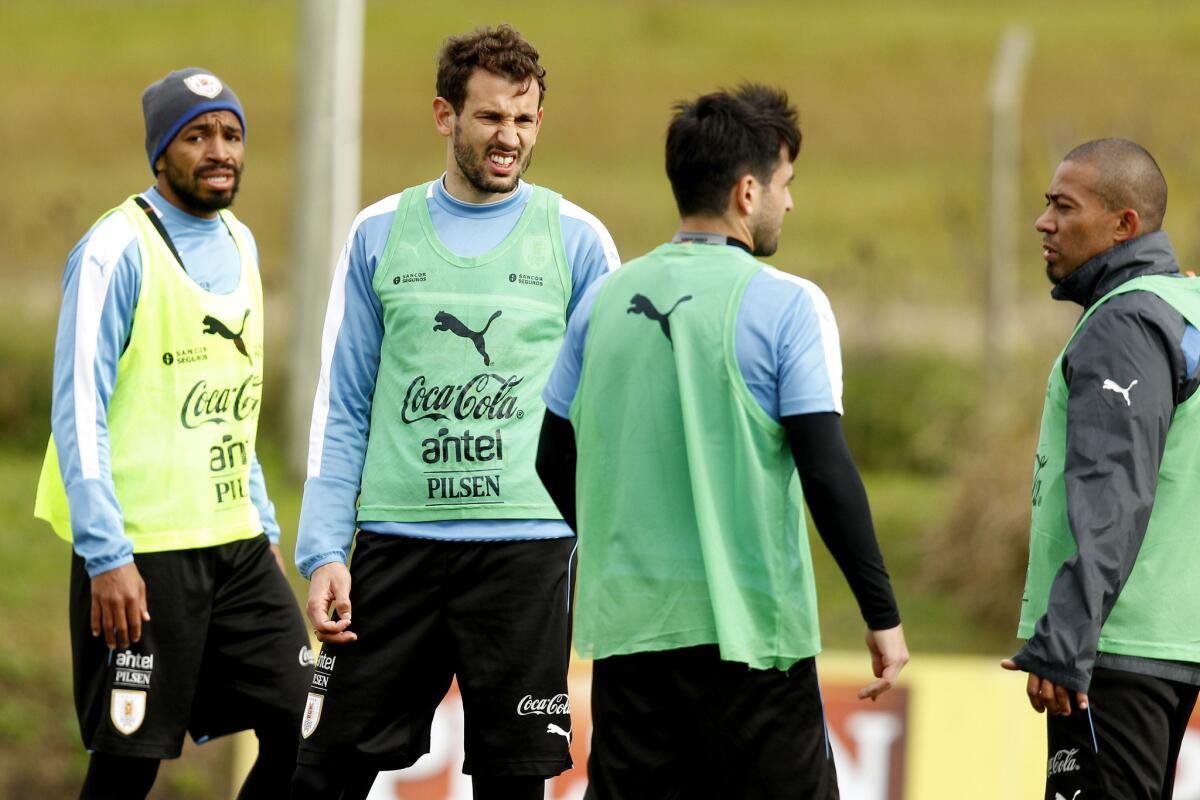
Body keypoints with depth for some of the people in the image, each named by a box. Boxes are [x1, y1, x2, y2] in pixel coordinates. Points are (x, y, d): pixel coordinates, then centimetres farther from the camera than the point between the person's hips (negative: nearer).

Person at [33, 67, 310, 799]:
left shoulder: (239, 245, 13)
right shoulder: (118, 251, -10)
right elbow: (79, 411, -13)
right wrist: (106, 558, -18)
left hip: (237, 546, 8)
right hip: (141, 557, -7)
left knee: (304, 733, 1)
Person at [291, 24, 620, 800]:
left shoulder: (575, 239, 4)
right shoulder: (381, 234, 8)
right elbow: (343, 408, 10)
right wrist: (323, 551, 1)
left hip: (525, 542, -1)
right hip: (396, 540, 1)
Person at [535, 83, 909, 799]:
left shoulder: (606, 301, 7)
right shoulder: (786, 304, -8)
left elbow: (557, 459, 14)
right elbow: (826, 471, -12)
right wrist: (884, 615, -5)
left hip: (626, 629, 4)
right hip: (747, 628, -4)